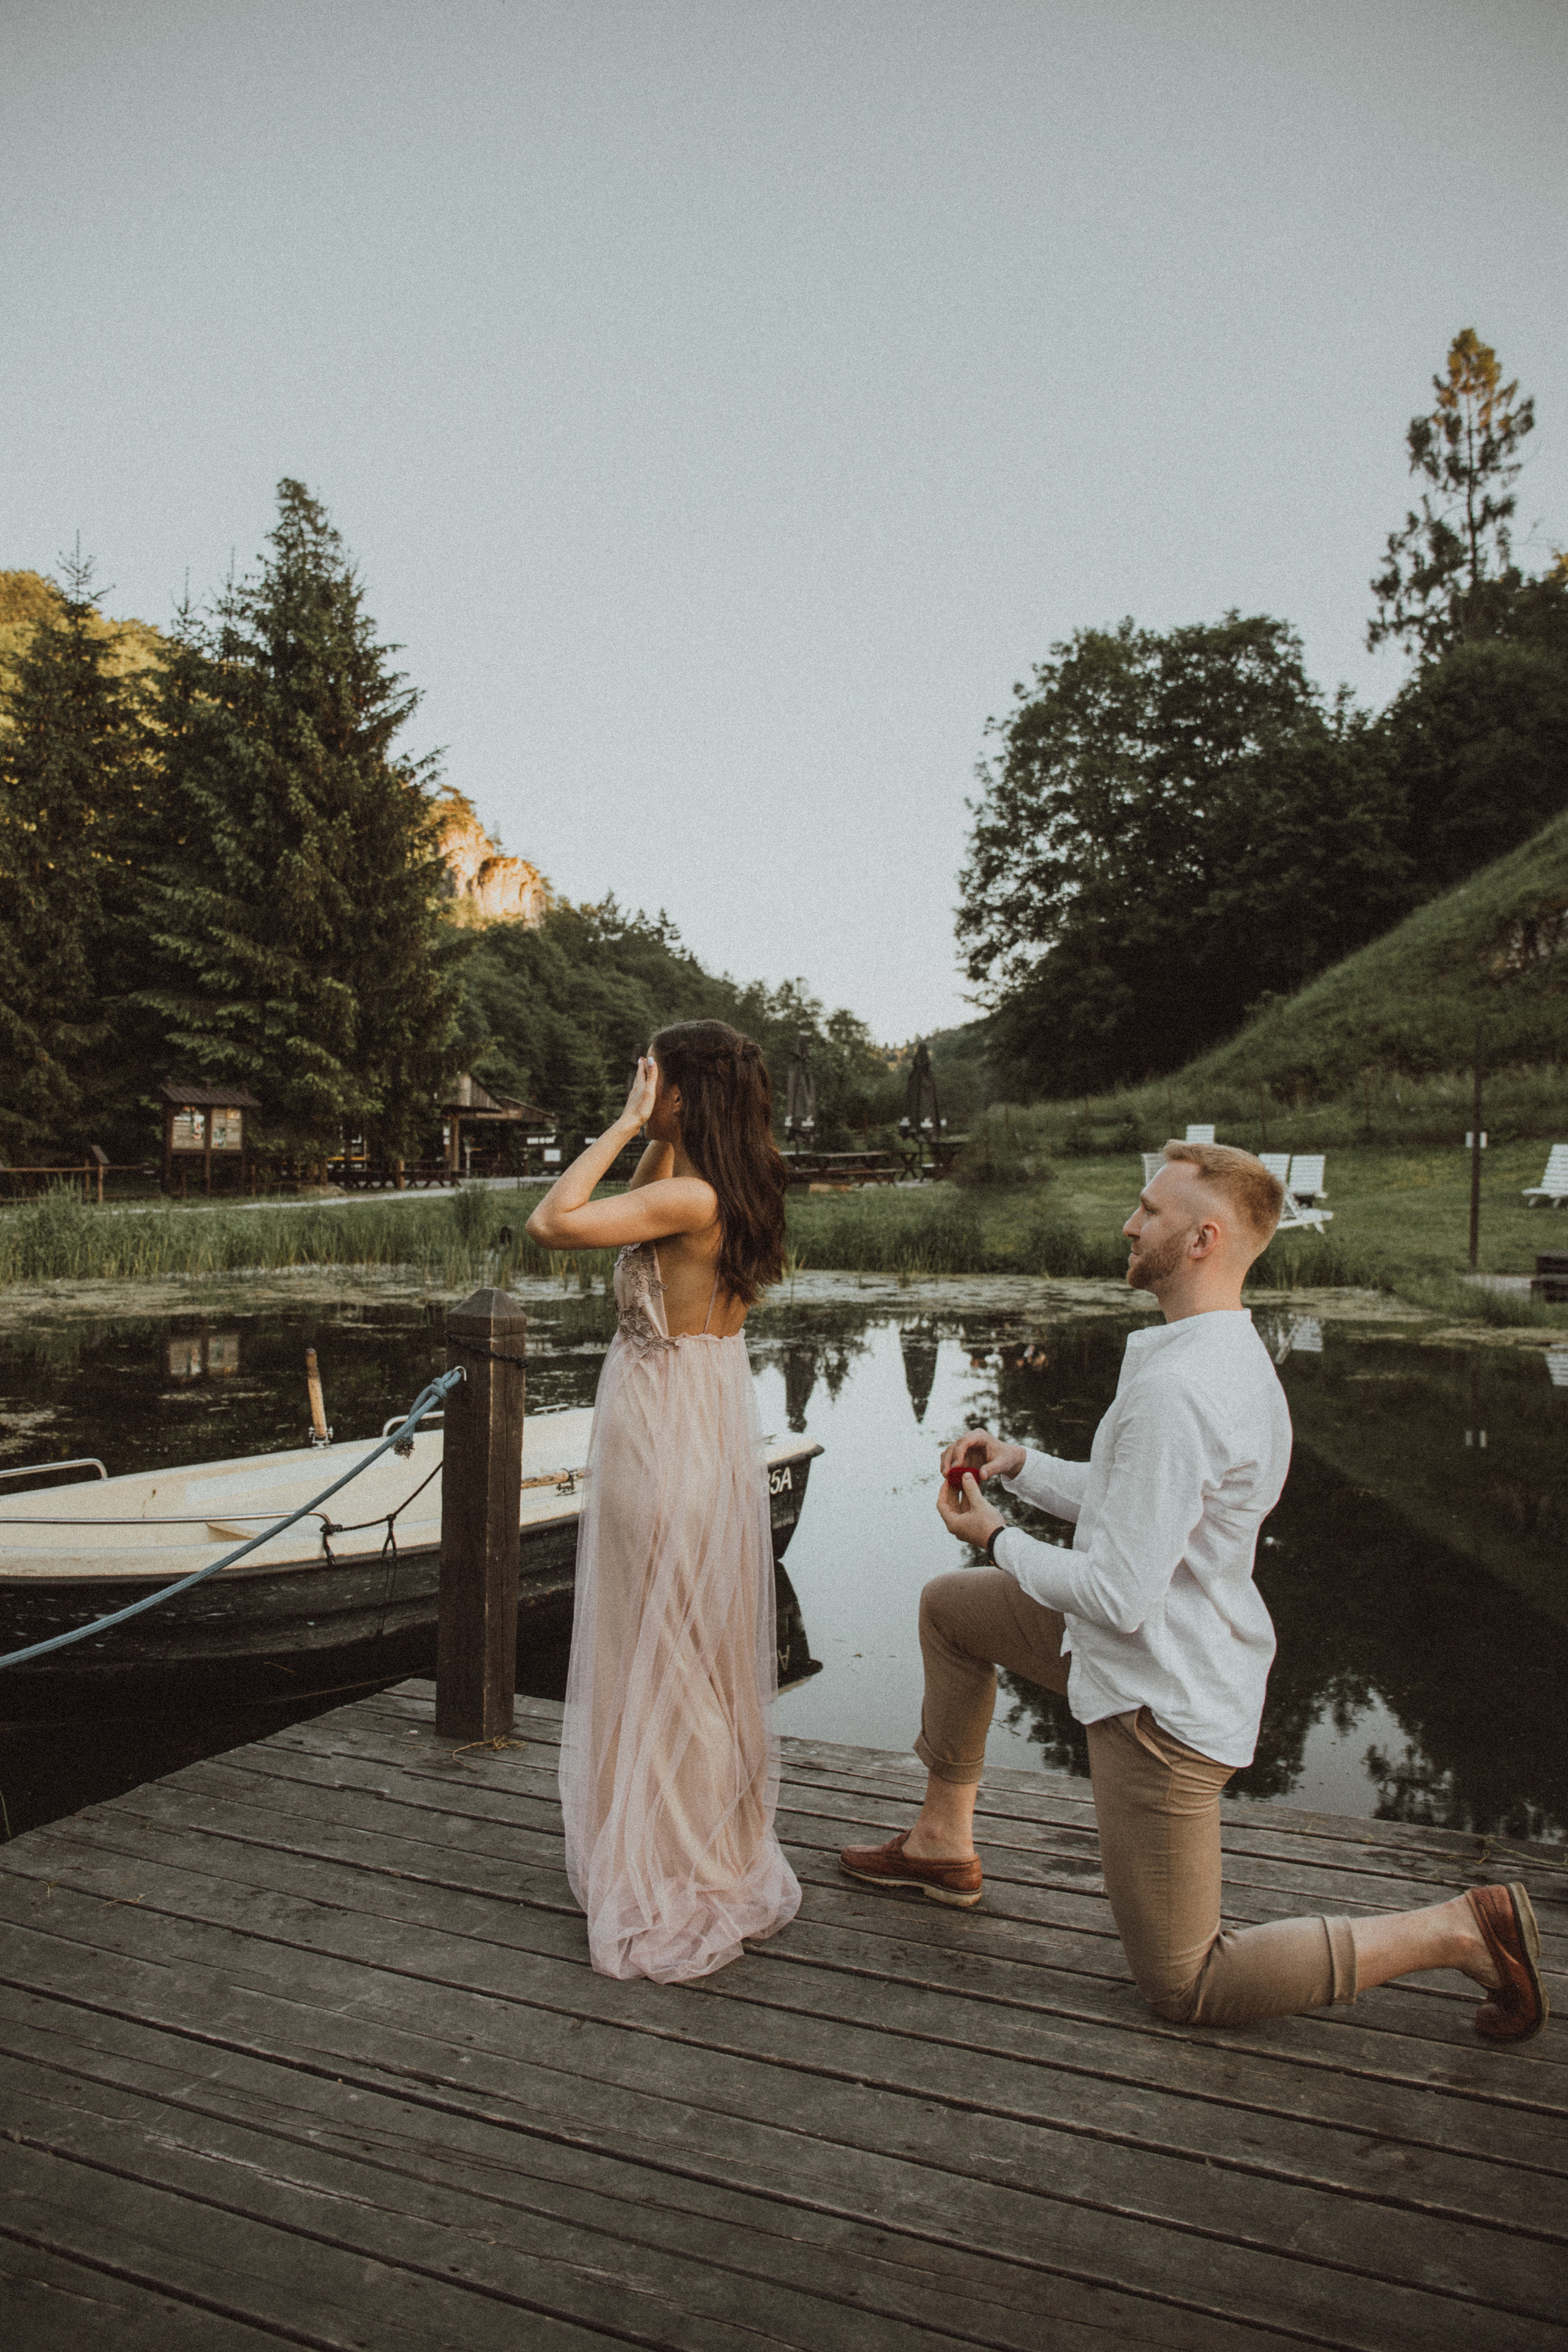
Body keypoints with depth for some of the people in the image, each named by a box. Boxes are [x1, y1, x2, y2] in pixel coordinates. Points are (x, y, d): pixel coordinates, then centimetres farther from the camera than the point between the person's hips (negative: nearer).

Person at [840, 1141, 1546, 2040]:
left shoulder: (1176, 1388, -31)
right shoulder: (1230, 1352, 1)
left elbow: (1117, 1598, -28)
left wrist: (997, 1535, -13)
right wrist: (1020, 1464, 5)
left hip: (1162, 1700, -10)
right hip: (1158, 1654, 10)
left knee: (1185, 1987, 7)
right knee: (950, 1607, 22)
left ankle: (1460, 1929, 7)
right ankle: (945, 1842, 33)